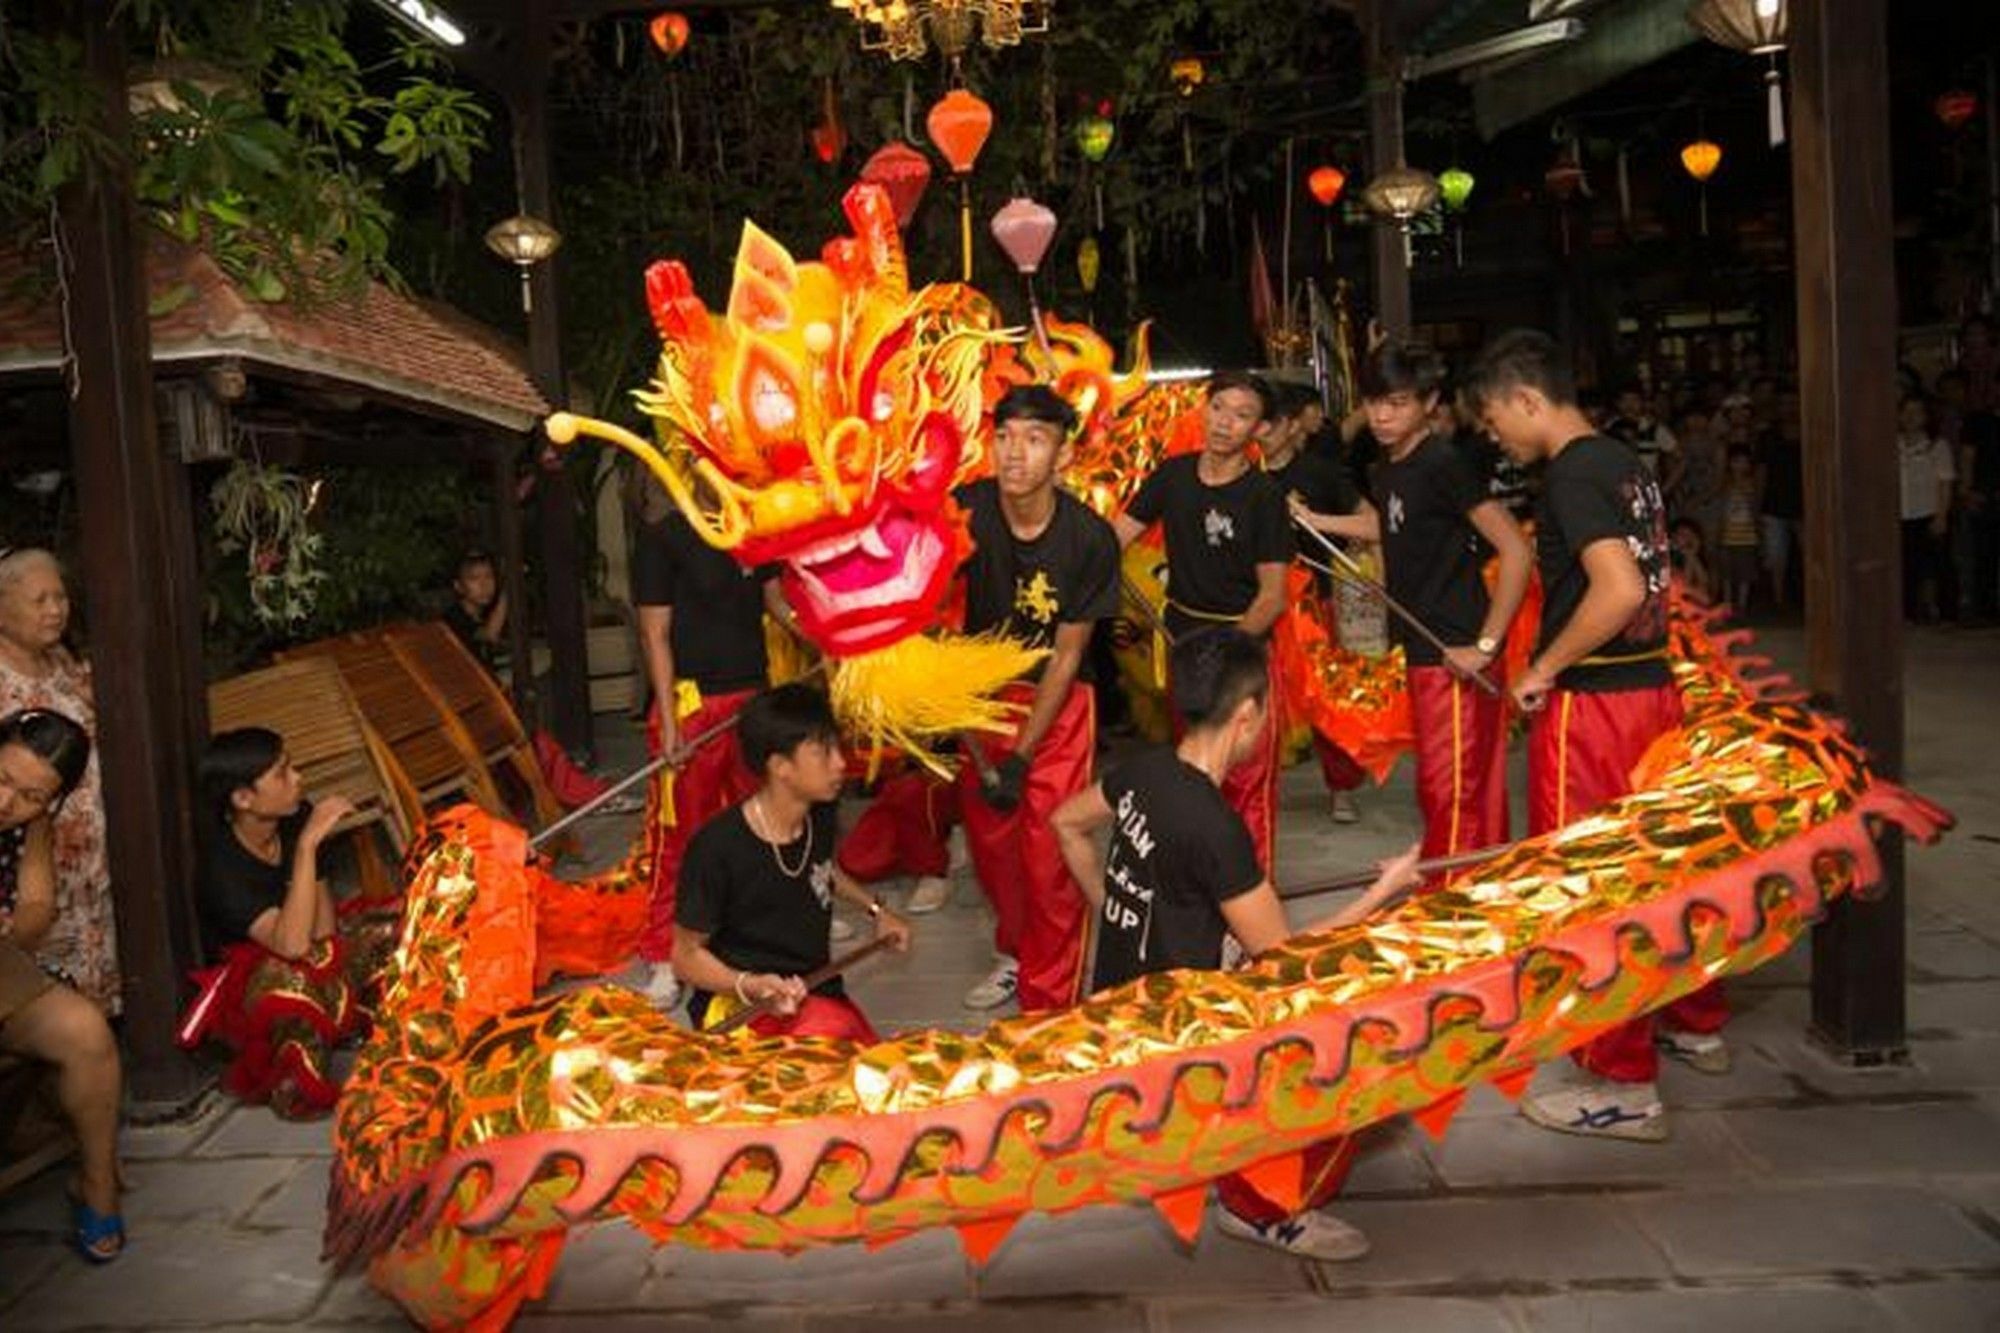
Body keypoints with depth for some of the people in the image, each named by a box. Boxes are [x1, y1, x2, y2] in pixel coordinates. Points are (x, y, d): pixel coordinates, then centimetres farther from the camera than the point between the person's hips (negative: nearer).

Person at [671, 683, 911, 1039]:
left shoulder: (820, 817, 1)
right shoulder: (717, 847, -19)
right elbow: (687, 956, -10)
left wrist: (875, 909, 21)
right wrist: (749, 986, -25)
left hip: (819, 994, 7)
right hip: (739, 1007, -7)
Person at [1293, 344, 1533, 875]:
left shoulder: (1443, 464, -17)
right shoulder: (1390, 466, 9)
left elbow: (1516, 549, -21)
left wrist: (1485, 645, -21)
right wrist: (1314, 521, 24)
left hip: (1454, 658, -9)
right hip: (1423, 651, 9)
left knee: (1450, 793, -2)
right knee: (1474, 792, 18)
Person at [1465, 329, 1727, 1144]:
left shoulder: (1573, 475, -16)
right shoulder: (1625, 464, 12)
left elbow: (1618, 587, -28)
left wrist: (1543, 669, -16)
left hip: (1591, 705, -9)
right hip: (1652, 686, 9)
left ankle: (1624, 1088, 8)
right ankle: (1696, 1025, 37)